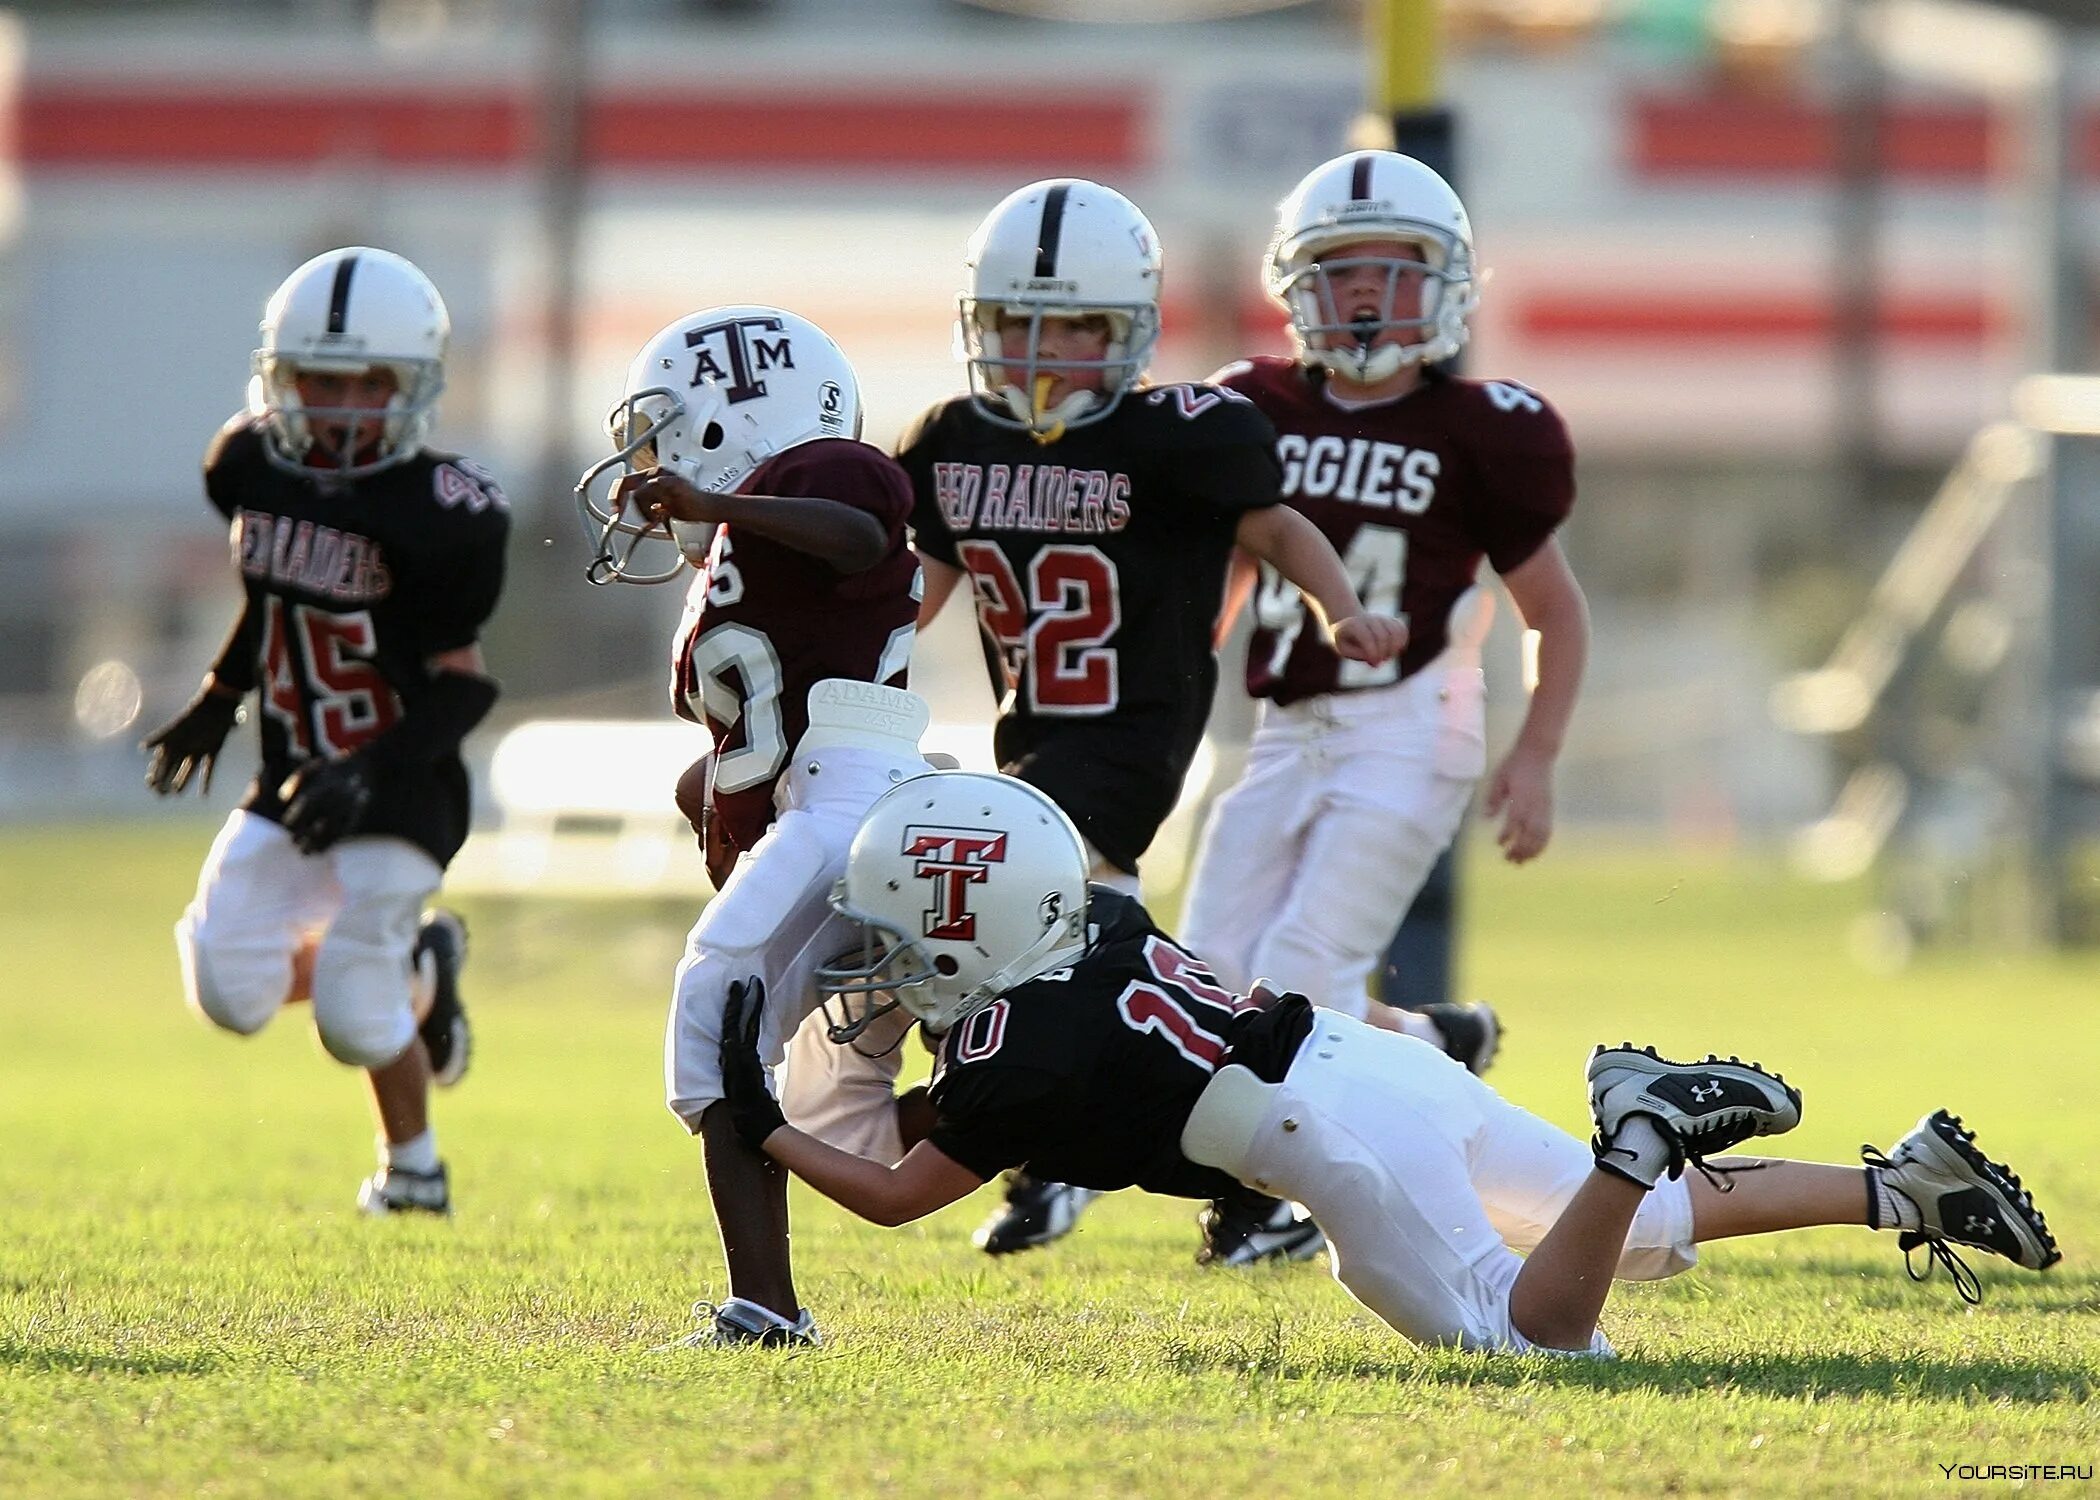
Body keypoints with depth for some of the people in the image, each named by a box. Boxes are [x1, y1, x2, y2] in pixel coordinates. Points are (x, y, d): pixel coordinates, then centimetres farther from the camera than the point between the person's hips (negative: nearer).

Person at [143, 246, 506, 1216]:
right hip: (294, 783, 6)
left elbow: (462, 684, -15)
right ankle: (418, 967, 22)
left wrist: (371, 774, -27)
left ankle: (413, 1168, 24)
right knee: (230, 990, -7)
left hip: (401, 796, -6)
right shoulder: (251, 466, 0)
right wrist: (218, 702, 26)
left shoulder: (439, 512, -19)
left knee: (355, 1017, -9)